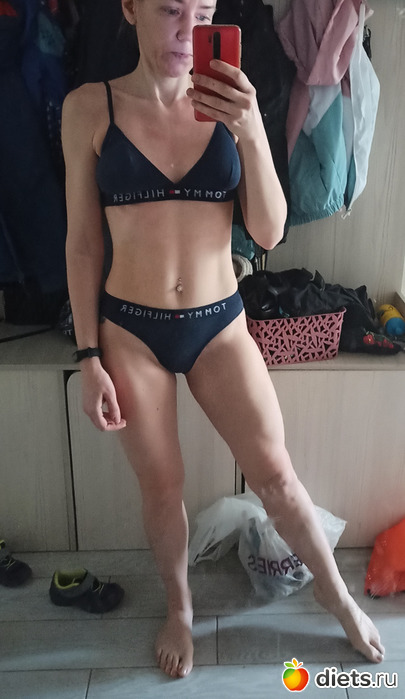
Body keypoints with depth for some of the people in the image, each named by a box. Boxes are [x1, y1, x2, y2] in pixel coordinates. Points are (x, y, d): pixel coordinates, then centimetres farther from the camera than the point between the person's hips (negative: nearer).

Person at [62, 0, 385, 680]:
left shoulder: (229, 102, -1)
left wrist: (251, 131, -20)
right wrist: (89, 358, -4)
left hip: (220, 323, 1)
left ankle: (334, 590, 35)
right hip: (130, 329, 0)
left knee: (274, 474, 7)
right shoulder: (90, 107, -4)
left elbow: (269, 232, -6)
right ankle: (178, 605, 41)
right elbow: (82, 243, -2)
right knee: (161, 486, 13)